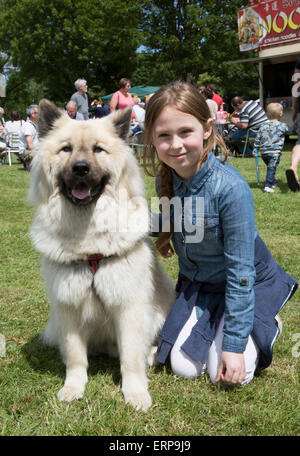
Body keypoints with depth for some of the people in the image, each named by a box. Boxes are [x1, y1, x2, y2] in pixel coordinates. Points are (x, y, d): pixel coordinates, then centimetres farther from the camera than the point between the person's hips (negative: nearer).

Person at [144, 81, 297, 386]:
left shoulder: (231, 188, -31)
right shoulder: (165, 180, -12)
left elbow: (240, 272, -27)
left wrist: (234, 344, -24)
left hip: (248, 284, -5)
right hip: (196, 284, 5)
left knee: (229, 376, -11)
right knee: (183, 367, 0)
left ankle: (268, 326, 17)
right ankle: (212, 326, 28)